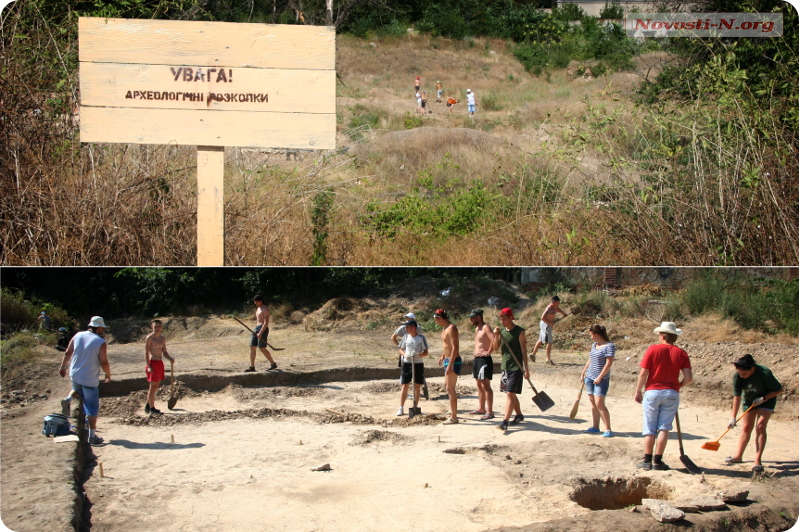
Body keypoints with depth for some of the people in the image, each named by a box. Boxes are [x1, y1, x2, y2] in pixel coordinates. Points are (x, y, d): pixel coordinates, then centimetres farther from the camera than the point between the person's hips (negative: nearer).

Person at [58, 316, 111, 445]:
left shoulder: (78, 336, 0)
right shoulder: (101, 343, -14)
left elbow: (67, 353, 6)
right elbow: (104, 363, -13)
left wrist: (63, 367, 20)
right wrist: (108, 375, 4)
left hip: (75, 375, 5)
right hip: (90, 380, -5)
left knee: (78, 391, 39)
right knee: (92, 408, 4)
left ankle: (68, 399, 10)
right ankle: (92, 436, 6)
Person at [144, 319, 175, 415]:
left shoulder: (162, 339, 13)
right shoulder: (149, 338, -8)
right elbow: (146, 352, -11)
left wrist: (170, 358, -3)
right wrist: (148, 366, -18)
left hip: (160, 363, 8)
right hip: (152, 363, -8)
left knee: (156, 386, 13)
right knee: (153, 386, -5)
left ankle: (147, 406, 24)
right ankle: (152, 408, 1)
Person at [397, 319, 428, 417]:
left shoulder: (421, 338, -3)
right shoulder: (406, 337, 5)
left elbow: (426, 352, -2)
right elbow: (401, 350, 10)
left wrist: (418, 354, -22)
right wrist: (405, 354, -12)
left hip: (418, 364, -1)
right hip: (407, 363, 1)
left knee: (417, 386, 5)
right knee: (405, 385, 0)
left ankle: (415, 407, 15)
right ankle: (401, 408, 4)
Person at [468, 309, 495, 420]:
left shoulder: (485, 327, -14)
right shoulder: (477, 328, 16)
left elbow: (494, 340, -29)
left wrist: (488, 352, -23)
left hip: (484, 360, -10)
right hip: (477, 359, 10)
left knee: (485, 386, -10)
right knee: (479, 386, 15)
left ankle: (490, 412, -10)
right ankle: (481, 408, 24)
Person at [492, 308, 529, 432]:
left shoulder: (519, 332, -9)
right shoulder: (502, 331, 8)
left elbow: (524, 351, -9)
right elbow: (495, 347, 3)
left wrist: (526, 369, -11)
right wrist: (496, 336, -15)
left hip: (516, 368, -7)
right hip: (505, 367, 7)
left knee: (510, 394, -12)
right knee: (511, 394, 16)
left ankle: (505, 421, -15)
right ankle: (519, 415, 33)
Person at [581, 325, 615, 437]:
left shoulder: (609, 346, -11)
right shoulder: (594, 345, 14)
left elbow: (608, 363, -15)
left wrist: (600, 377, -17)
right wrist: (583, 373, 21)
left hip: (601, 378, -8)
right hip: (590, 377, 8)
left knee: (599, 403, -13)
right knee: (593, 403, 8)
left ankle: (608, 429, -8)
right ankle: (595, 427, 14)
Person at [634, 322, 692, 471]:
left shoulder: (653, 349, -5)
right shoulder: (681, 353, 0)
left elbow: (643, 373, -7)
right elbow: (688, 378, -6)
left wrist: (638, 391, 4)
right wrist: (678, 386, 13)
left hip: (652, 392, -1)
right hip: (672, 393, 1)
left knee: (650, 429, 6)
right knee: (664, 428, 5)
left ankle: (647, 461, 8)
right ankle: (657, 461, 4)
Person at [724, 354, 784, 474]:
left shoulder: (765, 373, -34)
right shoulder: (737, 376, -24)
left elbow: (779, 389, -19)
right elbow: (737, 397, -16)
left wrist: (763, 398, -27)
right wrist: (733, 417, -18)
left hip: (766, 400, -3)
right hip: (749, 400, 3)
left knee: (760, 426, -15)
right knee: (747, 427, 8)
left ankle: (758, 461, -14)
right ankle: (738, 456, 21)